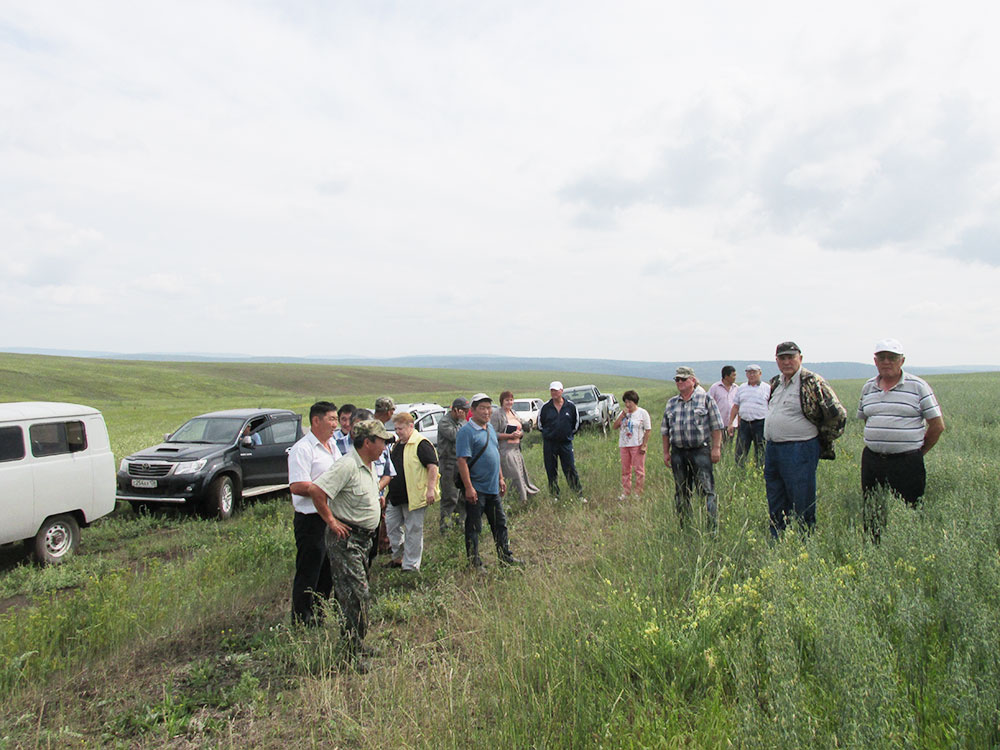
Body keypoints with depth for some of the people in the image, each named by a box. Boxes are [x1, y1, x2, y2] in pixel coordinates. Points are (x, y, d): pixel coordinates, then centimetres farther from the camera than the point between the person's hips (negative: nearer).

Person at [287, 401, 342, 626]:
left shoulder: (333, 446, 14)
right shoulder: (302, 449, -14)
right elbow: (297, 487, -23)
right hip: (311, 521, -9)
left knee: (327, 573, 17)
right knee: (308, 575, 1)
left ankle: (319, 616, 30)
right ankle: (301, 622, 14)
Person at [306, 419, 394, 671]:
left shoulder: (369, 464, 9)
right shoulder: (347, 466, -22)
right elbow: (316, 490, -28)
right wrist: (331, 521, -21)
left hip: (364, 537, 10)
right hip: (346, 539, -10)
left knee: (359, 593, 18)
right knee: (356, 596, -8)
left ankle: (357, 643, 33)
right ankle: (352, 655, 1)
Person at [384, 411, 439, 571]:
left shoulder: (421, 444, -15)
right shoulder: (397, 444, 12)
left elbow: (433, 466, -18)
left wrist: (430, 489, -23)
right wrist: (387, 492, 24)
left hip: (414, 496, -9)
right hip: (395, 495, 9)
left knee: (413, 530, 2)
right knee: (391, 525, 15)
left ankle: (411, 565, 12)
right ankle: (398, 557, 32)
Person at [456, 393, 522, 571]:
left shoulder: (490, 428, 11)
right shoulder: (466, 431, -15)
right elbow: (462, 460, -20)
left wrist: (501, 478, 19)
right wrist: (468, 488, -23)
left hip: (493, 487, 8)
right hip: (476, 489, -8)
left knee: (500, 523, 17)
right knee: (473, 528, 4)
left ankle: (506, 557, 31)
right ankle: (474, 563, 16)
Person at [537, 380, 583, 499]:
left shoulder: (571, 406, 0)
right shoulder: (545, 407, 0)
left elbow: (576, 422, 12)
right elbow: (540, 424, 13)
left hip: (566, 442, -1)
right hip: (549, 444, 1)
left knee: (571, 470, -3)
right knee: (551, 471, 5)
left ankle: (579, 495, 4)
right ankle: (554, 496, 15)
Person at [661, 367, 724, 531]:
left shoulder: (705, 399, 2)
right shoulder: (671, 403, 14)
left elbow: (716, 426, 0)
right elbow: (665, 430, 17)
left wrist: (716, 448, -7)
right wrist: (666, 452, 12)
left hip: (700, 450, -4)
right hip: (678, 453, 5)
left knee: (707, 490, -8)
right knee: (681, 492, 9)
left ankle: (713, 529, -5)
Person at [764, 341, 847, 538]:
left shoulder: (812, 383, -10)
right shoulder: (775, 383, 13)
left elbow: (837, 414, -10)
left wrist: (822, 443, -2)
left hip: (799, 452, -8)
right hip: (771, 449, 8)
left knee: (802, 505, 0)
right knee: (775, 505, 15)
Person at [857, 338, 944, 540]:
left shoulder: (917, 386, -2)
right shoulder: (868, 387, 11)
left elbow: (937, 425, 0)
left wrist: (917, 452, 5)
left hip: (907, 462, -4)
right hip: (872, 461, 4)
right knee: (871, 514, 8)